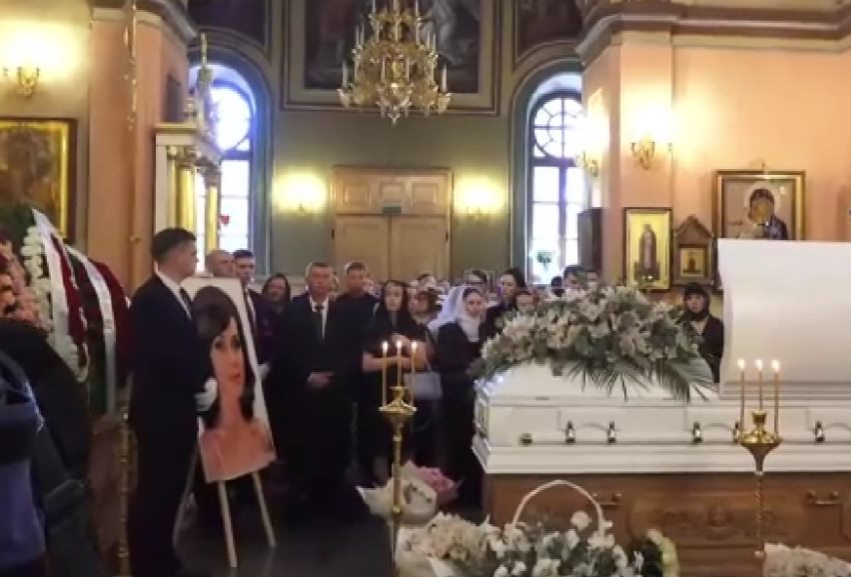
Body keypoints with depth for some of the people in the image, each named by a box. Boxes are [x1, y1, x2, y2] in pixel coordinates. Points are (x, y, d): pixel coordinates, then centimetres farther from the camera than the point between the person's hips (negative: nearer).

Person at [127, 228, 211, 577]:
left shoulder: (182, 296, 16)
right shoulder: (149, 298, -13)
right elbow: (160, 355, -20)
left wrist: (202, 384, 1)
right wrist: (197, 388, -11)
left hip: (182, 407, 8)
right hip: (158, 410, -8)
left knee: (172, 487, 12)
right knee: (154, 489, -1)